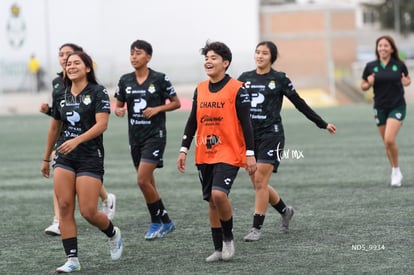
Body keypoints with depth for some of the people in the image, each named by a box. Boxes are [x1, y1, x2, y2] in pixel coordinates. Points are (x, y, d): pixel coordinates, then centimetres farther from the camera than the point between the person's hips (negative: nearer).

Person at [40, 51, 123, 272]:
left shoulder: (98, 92, -6)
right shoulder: (61, 96, 10)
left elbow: (101, 124, -17)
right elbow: (54, 128, 21)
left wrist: (76, 140, -30)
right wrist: (46, 158, 25)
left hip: (90, 158, -5)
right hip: (64, 158, 5)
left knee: (88, 212, -7)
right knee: (64, 207, -6)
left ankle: (113, 234, 25)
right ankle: (72, 259, -2)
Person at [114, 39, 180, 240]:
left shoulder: (159, 79, -6)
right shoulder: (125, 81, 6)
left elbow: (176, 103, 1)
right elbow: (119, 105, 13)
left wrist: (157, 109, -14)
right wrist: (118, 111, -10)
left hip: (155, 135, -6)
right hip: (135, 137, 6)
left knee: (143, 180, -16)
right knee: (148, 183, 10)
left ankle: (157, 222, -1)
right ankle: (166, 222, 22)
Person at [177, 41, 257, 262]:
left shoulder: (236, 89, -7)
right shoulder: (200, 90, 10)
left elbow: (246, 123, -7)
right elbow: (192, 121, 15)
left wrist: (250, 154, -10)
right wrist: (184, 150, 11)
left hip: (229, 154, -6)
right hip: (204, 155, 6)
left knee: (219, 194, -22)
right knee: (211, 201, 7)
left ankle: (228, 237, 0)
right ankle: (219, 249, 16)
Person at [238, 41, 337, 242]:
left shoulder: (279, 79, -1)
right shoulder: (245, 78, 9)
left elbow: (300, 104, 5)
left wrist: (323, 124, 8)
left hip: (271, 134, -4)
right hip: (249, 135, 4)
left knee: (260, 181, -11)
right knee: (257, 183, 7)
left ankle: (256, 228, -5)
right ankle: (285, 211, 32)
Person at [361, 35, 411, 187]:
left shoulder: (399, 65, -5)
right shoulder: (371, 66, -1)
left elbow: (408, 79, 11)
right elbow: (363, 86, 8)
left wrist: (406, 82, -12)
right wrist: (369, 83, -14)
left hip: (397, 106, -3)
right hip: (380, 108, 3)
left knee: (389, 139, -19)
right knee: (387, 143, 9)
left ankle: (396, 169, 1)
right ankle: (395, 173, 25)